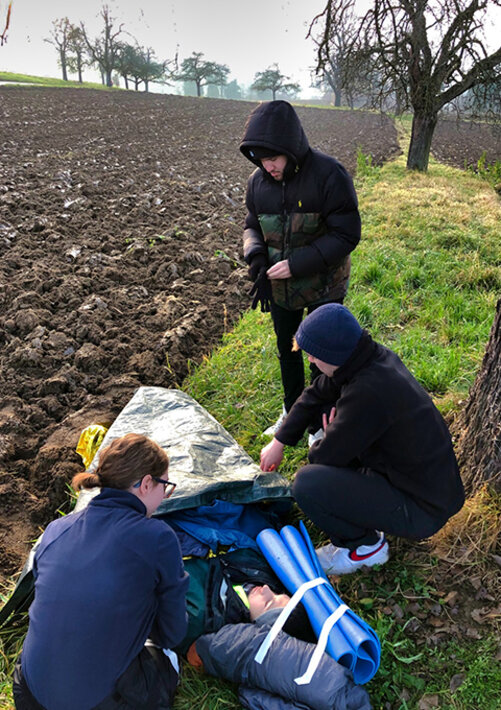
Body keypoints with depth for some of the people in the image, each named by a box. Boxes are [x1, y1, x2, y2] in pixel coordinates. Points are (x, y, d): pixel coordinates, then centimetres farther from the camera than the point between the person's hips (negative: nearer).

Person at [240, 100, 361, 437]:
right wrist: (256, 256, -14)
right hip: (279, 285, 5)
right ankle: (292, 412, 44)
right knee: (286, 349, 21)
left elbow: (346, 235, -22)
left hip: (323, 286, -5)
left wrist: (297, 264, -28)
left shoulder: (329, 175, -23)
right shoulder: (259, 180, -6)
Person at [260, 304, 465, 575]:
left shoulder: (368, 392, -34)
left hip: (421, 510, -9)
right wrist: (279, 442, 12)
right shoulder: (373, 356, -6)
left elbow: (323, 456, -21)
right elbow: (315, 394, 9)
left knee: (305, 483, -23)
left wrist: (327, 436, 2)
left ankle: (366, 546, 4)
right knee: (329, 411, 11)